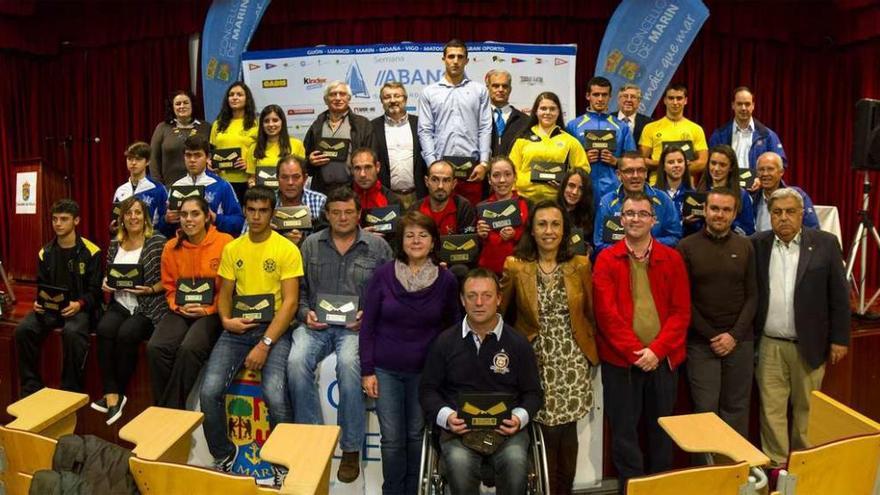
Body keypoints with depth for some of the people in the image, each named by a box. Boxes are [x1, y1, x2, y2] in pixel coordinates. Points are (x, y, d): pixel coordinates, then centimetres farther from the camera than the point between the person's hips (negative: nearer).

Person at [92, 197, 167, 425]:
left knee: (126, 333, -31)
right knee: (104, 329, -27)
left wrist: (150, 290, -18)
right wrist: (105, 284, 3)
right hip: (119, 304, 5)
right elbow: (108, 275, 25)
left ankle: (116, 393, -12)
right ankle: (113, 395, -23)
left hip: (148, 307, -4)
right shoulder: (115, 245, 14)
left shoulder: (158, 242, -3)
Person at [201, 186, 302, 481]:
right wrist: (226, 320, -8)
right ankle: (223, 455, 12)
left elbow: (290, 302, -9)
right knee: (209, 392, -16)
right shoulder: (231, 249, 11)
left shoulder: (287, 249, -4)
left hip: (274, 328, -4)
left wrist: (265, 344, -17)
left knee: (274, 395, -27)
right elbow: (224, 294, 15)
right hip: (237, 329, 4)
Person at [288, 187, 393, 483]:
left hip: (357, 325, -2)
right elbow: (299, 289, 14)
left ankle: (351, 449, -17)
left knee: (348, 363, -34)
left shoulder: (378, 246, 7)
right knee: (296, 362, -28)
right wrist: (305, 313, -4)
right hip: (316, 323, 3)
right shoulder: (311, 245, 13)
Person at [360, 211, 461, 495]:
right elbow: (368, 325, -1)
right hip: (386, 370, 0)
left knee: (416, 435, 10)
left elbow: (453, 328, 5)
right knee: (392, 439, 3)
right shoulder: (383, 275, -5)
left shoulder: (446, 280, -4)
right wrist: (367, 370, -4)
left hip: (425, 372, 0)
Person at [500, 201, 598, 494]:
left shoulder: (580, 265, 2)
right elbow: (497, 311, 4)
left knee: (567, 432, 7)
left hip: (572, 360, 1)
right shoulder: (515, 266, -4)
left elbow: (591, 313, 10)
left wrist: (592, 348, 11)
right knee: (548, 431, 0)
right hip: (535, 360, -1)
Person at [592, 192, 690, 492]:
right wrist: (634, 352, -13)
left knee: (661, 427, 14)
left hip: (663, 359, 2)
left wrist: (657, 349, -12)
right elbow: (607, 313, -8)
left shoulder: (672, 259, 3)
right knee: (624, 429, 6)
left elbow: (681, 311, -1)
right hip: (620, 359, -2)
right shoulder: (606, 260, -2)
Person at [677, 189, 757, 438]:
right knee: (705, 409, 1)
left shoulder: (745, 247, 6)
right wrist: (711, 335, -8)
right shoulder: (687, 247, -2)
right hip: (701, 342, -2)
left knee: (736, 408, 9)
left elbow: (752, 295, 4)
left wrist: (735, 335, -7)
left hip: (740, 341, 2)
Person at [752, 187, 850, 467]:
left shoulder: (825, 243, -3)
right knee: (771, 408, 6)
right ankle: (775, 464, 17)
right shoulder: (758, 244, 1)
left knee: (805, 408, 11)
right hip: (769, 345, 1)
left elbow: (839, 295, -1)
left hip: (809, 344, -1)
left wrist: (839, 339, -2)